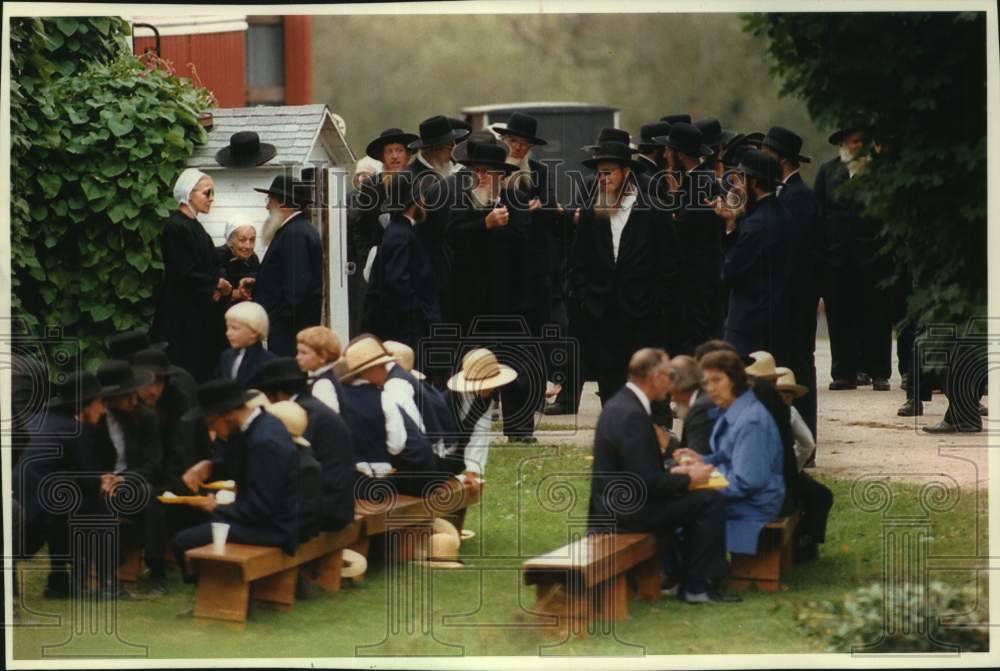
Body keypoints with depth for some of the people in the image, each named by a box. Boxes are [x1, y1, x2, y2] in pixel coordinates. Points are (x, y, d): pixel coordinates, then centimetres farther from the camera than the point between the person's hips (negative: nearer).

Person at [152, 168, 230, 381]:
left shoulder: (193, 225, 14)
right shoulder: (176, 227, -15)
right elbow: (184, 273, -20)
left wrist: (215, 288, 0)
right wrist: (217, 283, -7)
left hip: (199, 313, 9)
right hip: (182, 314, -9)